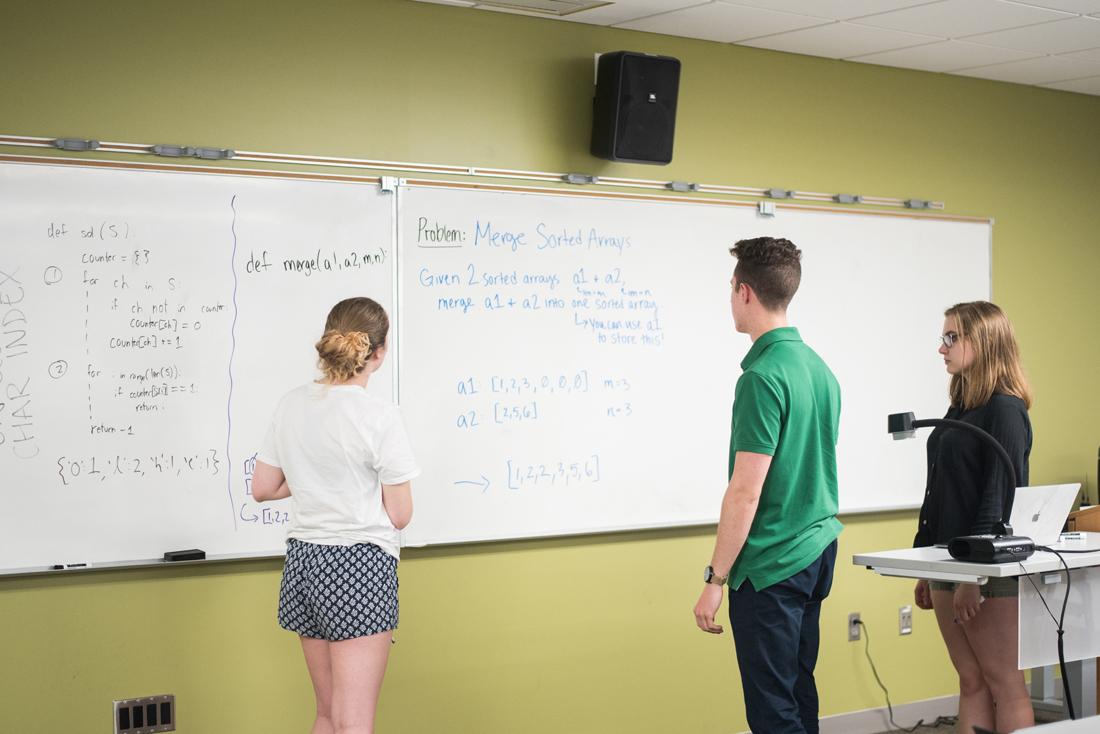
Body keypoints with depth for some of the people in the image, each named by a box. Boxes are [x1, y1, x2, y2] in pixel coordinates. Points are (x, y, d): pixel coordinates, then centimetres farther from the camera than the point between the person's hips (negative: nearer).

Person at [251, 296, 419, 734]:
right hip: (360, 566, -6)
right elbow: (399, 516, -9)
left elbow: (262, 488, 10)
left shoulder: (291, 406, 3)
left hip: (304, 564, 7)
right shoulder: (380, 418, -13)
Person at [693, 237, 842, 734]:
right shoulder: (818, 367, 8)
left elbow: (746, 492, -21)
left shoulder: (762, 378, -19)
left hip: (769, 567, -9)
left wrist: (715, 580, -15)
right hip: (816, 549, 9)